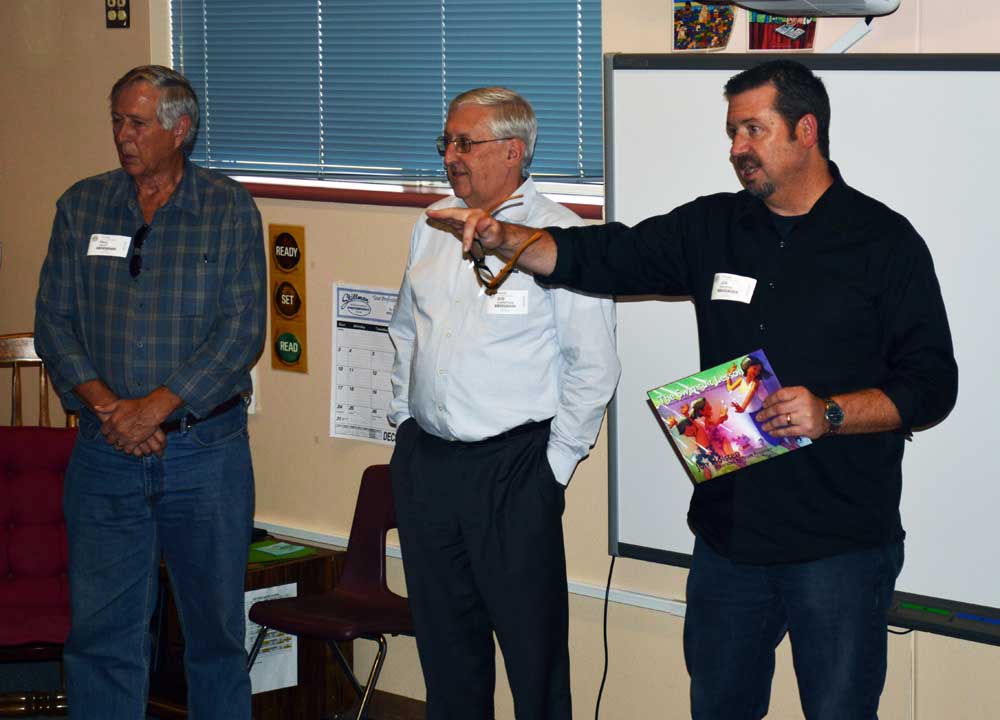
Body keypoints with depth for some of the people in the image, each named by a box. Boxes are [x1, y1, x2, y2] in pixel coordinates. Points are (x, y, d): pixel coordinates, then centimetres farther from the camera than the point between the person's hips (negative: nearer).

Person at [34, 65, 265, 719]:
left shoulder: (229, 209, -1)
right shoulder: (82, 206, 8)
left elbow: (243, 331, -8)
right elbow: (53, 320, 4)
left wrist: (154, 408, -15)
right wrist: (105, 406, -12)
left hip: (206, 449, -2)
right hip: (105, 452, 2)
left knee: (215, 627, 7)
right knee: (101, 630, 4)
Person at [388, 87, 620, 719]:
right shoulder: (432, 228, 10)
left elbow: (594, 365, -11)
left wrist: (558, 460, -10)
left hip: (513, 468, -6)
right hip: (423, 460, 6)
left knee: (531, 639, -2)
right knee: (443, 633, 15)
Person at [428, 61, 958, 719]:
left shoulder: (883, 241, -5)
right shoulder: (715, 228, 10)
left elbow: (931, 384, -7)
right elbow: (599, 257, 5)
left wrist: (830, 413, -22)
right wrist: (501, 238, -11)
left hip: (841, 542, -5)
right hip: (729, 534, 5)